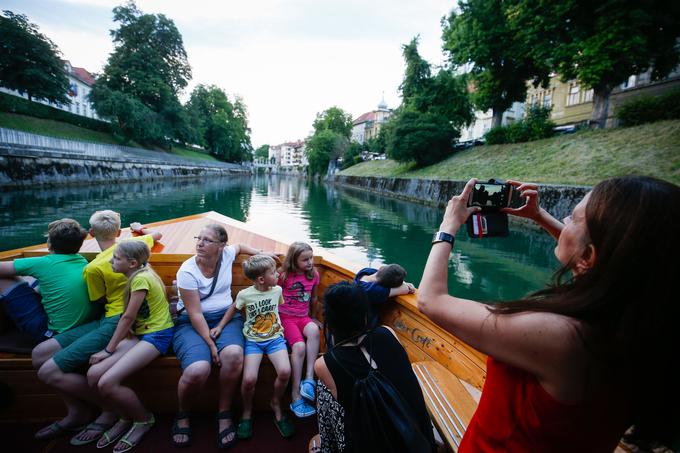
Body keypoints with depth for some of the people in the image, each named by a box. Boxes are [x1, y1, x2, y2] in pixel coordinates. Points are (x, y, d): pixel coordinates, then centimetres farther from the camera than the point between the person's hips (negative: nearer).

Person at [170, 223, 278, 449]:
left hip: (226, 317, 3)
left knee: (233, 354, -31)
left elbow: (240, 245, 26)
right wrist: (211, 344, -19)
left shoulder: (226, 254, -1)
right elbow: (195, 314, -14)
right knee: (198, 370, -30)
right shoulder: (187, 271, -12)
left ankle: (224, 413, -6)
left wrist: (261, 253, 11)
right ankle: (183, 415, 5)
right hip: (191, 323, -2)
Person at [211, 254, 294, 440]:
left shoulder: (277, 290, -3)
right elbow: (233, 308, 9)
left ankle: (275, 404, 11)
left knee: (285, 372, -22)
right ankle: (247, 411, 15)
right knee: (249, 380, -20)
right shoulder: (245, 294, -10)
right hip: (253, 340, -1)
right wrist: (220, 326, 5)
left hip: (274, 338, 2)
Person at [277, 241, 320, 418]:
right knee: (299, 346, -28)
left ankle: (309, 379, -28)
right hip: (286, 317, -3)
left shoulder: (314, 275, 5)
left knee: (314, 330, -33)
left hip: (303, 317, 3)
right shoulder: (284, 275, -5)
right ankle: (296, 396, -19)